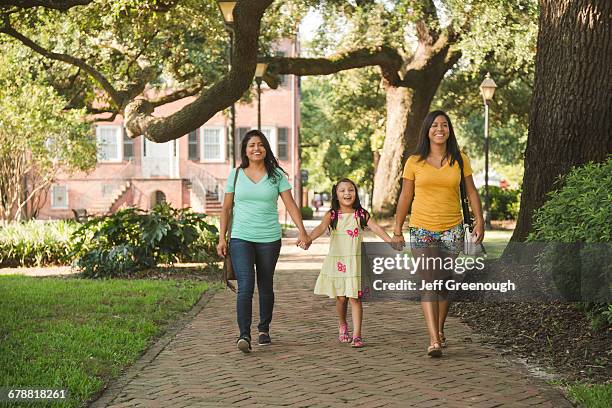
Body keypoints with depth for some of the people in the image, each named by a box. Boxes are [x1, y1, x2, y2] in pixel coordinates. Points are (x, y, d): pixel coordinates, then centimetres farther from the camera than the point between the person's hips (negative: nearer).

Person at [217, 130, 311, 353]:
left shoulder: (276, 175, 3)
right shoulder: (236, 174, 5)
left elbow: (290, 205, 0)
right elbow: (226, 208, 8)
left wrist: (302, 231, -11)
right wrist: (222, 238, 3)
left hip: (269, 239, 1)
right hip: (241, 238, -1)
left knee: (265, 286, 10)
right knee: (245, 287, -13)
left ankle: (264, 330, 27)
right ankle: (244, 335, -16)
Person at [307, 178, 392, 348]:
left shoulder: (361, 214, 1)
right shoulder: (332, 215, -1)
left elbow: (376, 228, -10)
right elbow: (321, 227, -17)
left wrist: (390, 241, -27)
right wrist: (308, 238, -37)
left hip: (355, 262, 0)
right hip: (336, 261, 0)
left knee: (355, 298, -5)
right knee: (341, 298, 8)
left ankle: (357, 335, -4)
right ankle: (342, 325, 35)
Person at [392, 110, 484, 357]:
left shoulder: (459, 160, 4)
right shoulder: (414, 162, 1)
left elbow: (471, 191, 8)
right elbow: (405, 197, 5)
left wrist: (479, 220, -2)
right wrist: (397, 230, 5)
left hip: (452, 230, 2)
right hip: (422, 230, -2)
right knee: (428, 283, -12)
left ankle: (440, 330, 31)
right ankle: (434, 340, -17)